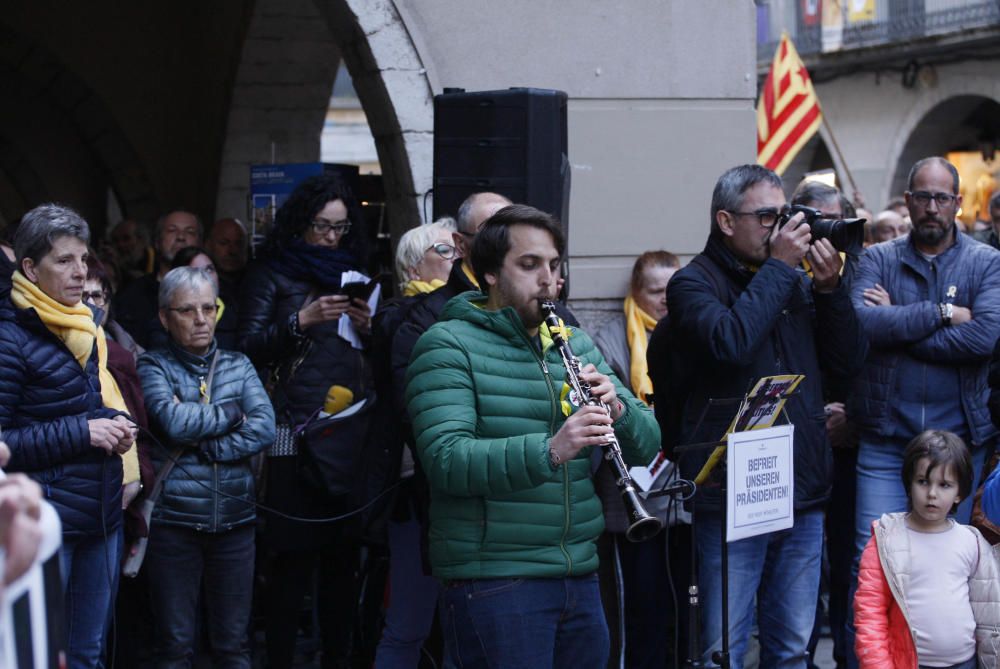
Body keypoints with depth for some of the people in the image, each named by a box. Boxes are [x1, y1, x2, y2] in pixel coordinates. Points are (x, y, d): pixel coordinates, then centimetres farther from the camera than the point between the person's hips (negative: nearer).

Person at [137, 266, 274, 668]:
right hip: (174, 519, -3)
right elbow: (172, 421, -17)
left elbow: (265, 428, -5)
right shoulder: (153, 367, 1)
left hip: (235, 517, 3)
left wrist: (202, 447, -13)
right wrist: (232, 414, -5)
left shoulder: (238, 365, 10)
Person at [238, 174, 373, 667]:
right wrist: (303, 321, -14)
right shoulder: (271, 276, 7)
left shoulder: (353, 274, 18)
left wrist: (369, 327, -1)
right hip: (295, 431, -4)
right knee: (294, 557, -6)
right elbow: (250, 348, -3)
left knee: (343, 553, 3)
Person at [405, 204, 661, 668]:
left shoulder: (576, 345, 15)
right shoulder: (449, 346, -6)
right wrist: (549, 450, -32)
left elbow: (645, 446, 11)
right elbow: (446, 461, -19)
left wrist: (617, 408, -12)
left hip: (580, 576, 7)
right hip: (492, 579, -6)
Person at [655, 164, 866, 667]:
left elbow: (848, 360, 10)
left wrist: (829, 289, -3)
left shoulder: (795, 282, 13)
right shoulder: (694, 283, -4)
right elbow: (731, 341, -24)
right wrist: (778, 267, -14)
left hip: (802, 493, 6)